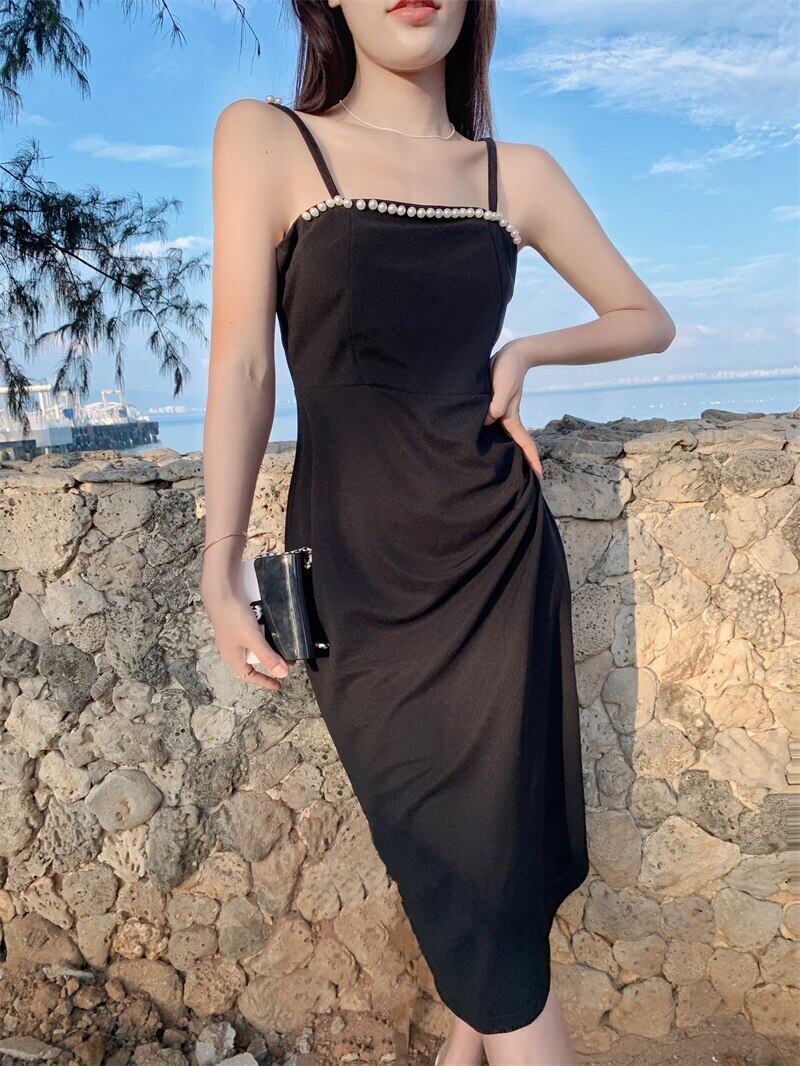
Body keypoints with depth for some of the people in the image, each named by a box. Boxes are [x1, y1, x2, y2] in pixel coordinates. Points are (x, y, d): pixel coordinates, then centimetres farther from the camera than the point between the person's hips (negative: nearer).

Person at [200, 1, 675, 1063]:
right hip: (361, 569, -3)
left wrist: (526, 351, -1)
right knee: (465, 875, 4)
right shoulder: (264, 137, 1)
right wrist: (220, 570, -7)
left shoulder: (520, 171, 8)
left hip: (504, 554, 3)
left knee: (512, 840, 11)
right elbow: (242, 365, -4)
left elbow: (647, 319, 17)